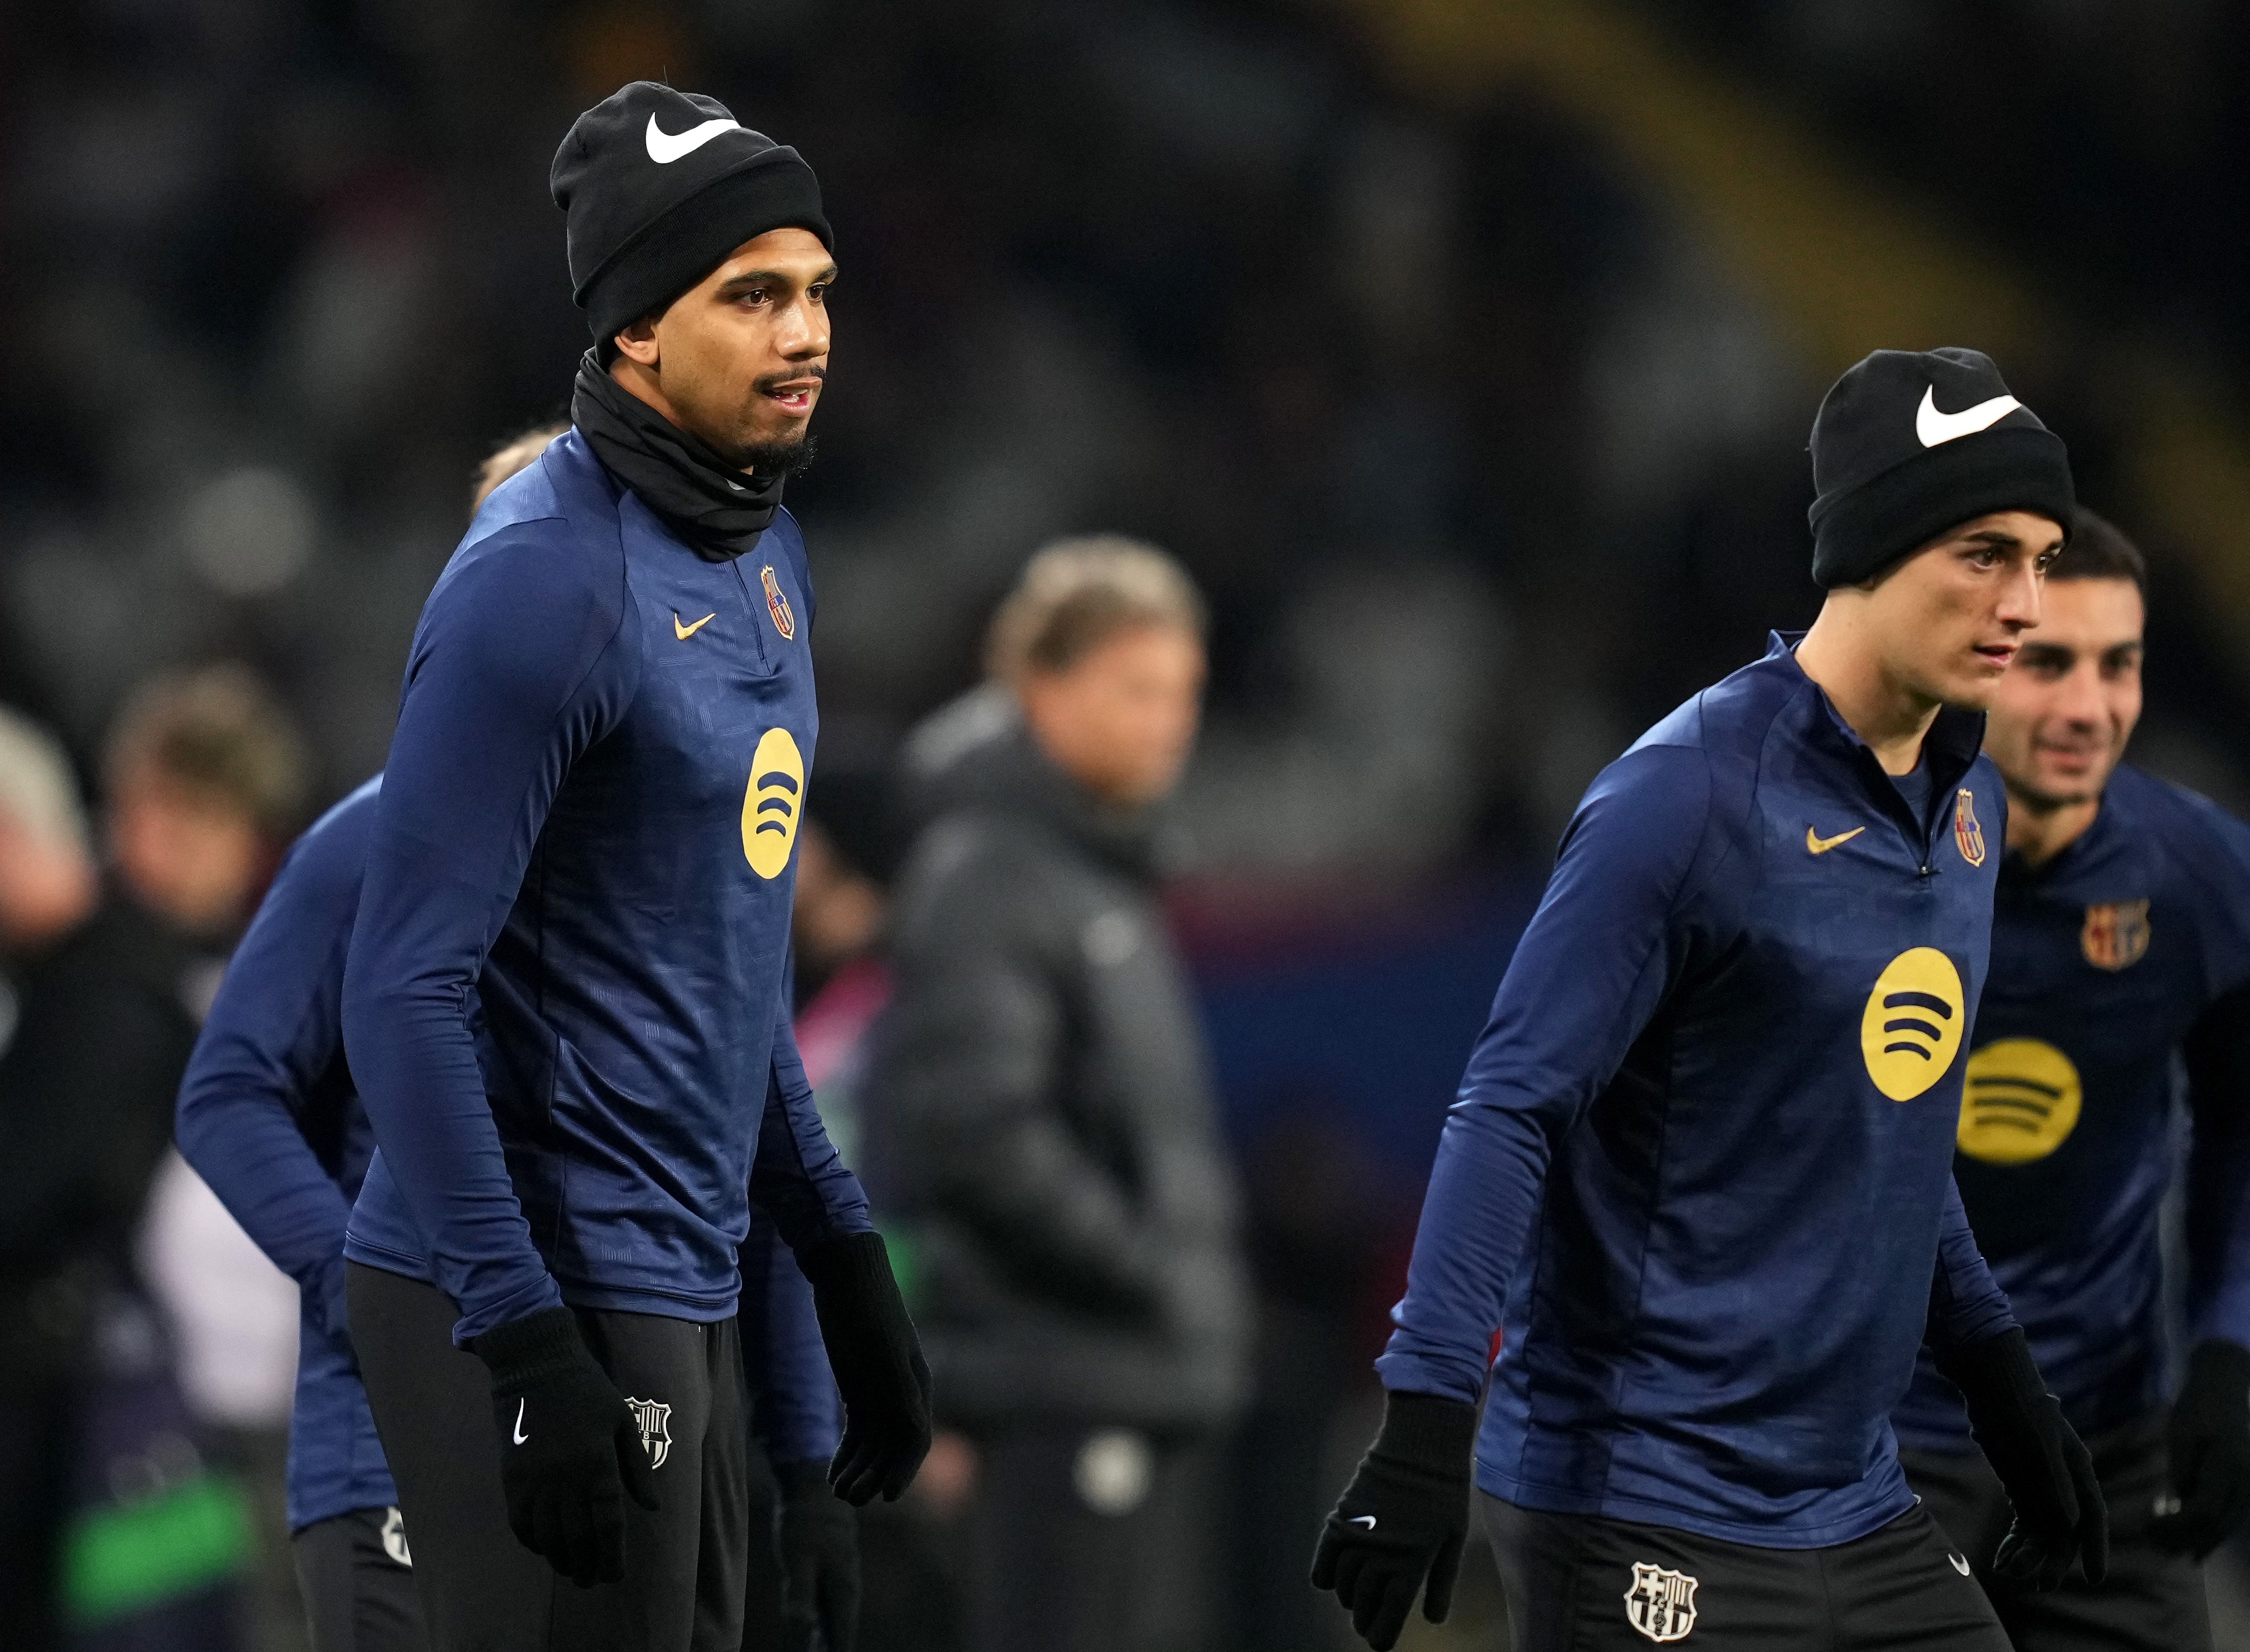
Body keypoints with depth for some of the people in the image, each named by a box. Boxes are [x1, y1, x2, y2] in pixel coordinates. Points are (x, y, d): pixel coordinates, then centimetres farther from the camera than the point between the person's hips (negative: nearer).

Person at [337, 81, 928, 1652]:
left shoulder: (765, 556, 12)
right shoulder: (548, 580, -16)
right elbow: (408, 992, -20)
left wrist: (844, 1256, 20)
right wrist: (526, 1345, -24)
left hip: (683, 1285, 9)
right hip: (536, 1295, -9)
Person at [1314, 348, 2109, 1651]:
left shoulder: (1966, 797, 10)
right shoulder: (1694, 793, -16)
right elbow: (1512, 1107, -18)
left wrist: (1996, 1372, 23)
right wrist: (1427, 1420, -25)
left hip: (1856, 1508, 8)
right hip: (1645, 1525, -8)